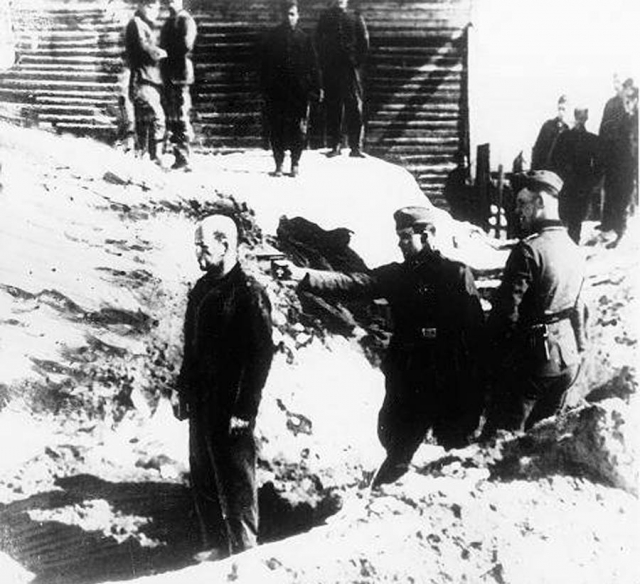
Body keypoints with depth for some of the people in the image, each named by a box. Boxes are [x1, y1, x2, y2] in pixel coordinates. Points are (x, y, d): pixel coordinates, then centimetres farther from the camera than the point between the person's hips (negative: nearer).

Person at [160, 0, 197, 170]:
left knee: (181, 117, -9)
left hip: (180, 74, -9)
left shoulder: (186, 20, -5)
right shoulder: (168, 22, 21)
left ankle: (184, 158, -7)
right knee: (171, 118, 9)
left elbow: (186, 45, -16)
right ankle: (178, 157, 14)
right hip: (168, 76, 9)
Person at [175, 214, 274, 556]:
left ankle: (243, 555, 18)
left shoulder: (249, 295, -16)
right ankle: (215, 548, 33)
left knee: (235, 487, 3)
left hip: (230, 410, -8)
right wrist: (183, 390, 15)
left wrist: (244, 410, -19)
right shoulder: (202, 288, 9)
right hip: (201, 403, 8)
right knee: (203, 482, 17)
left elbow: (261, 355, -18)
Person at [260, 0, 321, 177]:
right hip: (277, 91, 1)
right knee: (276, 128, 0)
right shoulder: (272, 38, 7)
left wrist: (316, 88, 1)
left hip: (299, 91, 0)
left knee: (298, 128, 0)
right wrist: (265, 87, 0)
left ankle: (295, 162, 12)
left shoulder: (304, 39, 7)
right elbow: (265, 65, 7)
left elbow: (313, 66, 7)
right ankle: (278, 163, 9)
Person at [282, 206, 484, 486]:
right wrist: (303, 275, -20)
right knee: (395, 445, 7)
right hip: (405, 381, 4)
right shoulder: (397, 275, 6)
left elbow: (475, 328, -10)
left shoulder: (457, 274, -6)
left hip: (448, 385, -3)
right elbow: (351, 284, -6)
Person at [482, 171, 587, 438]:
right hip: (566, 359, 8)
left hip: (530, 358, -8)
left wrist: (488, 354, -8)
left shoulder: (529, 250, -20)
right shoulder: (573, 249, 7)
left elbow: (507, 311, -20)